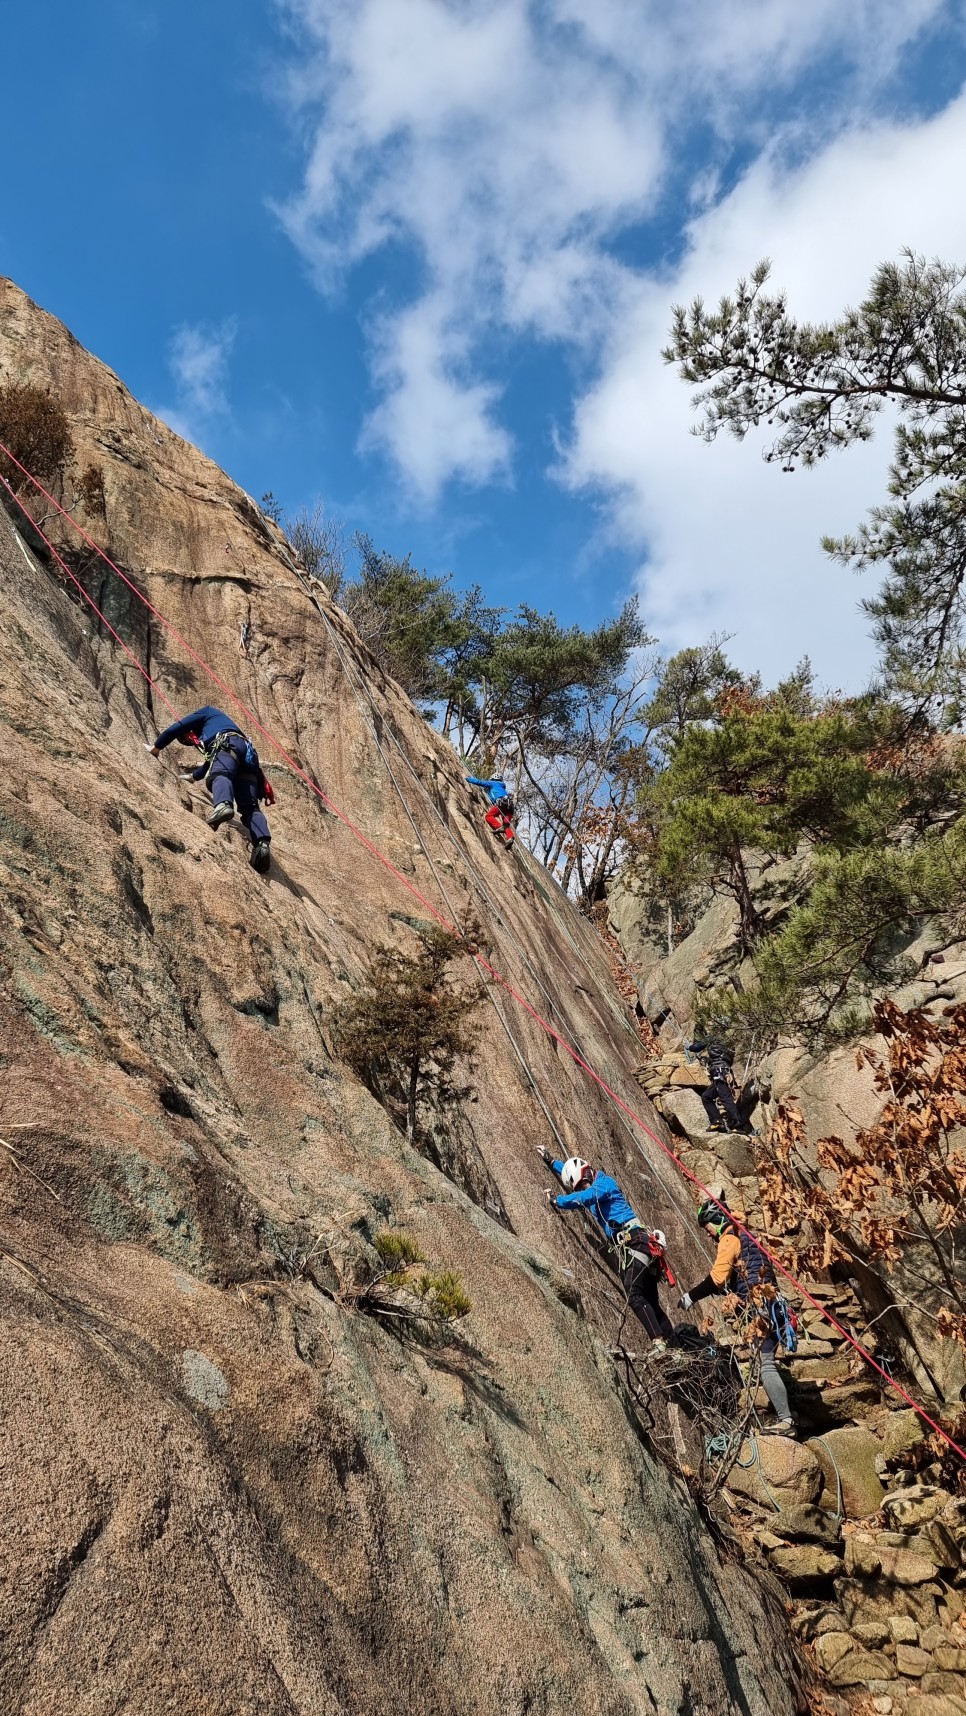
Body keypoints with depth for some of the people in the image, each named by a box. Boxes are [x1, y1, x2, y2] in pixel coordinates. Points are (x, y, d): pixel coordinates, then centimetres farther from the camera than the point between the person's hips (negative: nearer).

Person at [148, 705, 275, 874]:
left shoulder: (207, 712, 27)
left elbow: (175, 729, 21)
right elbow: (210, 762, 56)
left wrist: (155, 748, 34)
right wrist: (192, 776, 69)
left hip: (229, 745, -7)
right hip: (249, 756, 7)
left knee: (220, 774, -34)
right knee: (249, 807, -8)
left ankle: (223, 805, -67)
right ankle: (263, 843, -30)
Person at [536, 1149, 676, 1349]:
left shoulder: (604, 1183, -3)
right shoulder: (594, 1189, 23)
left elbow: (584, 1197, -22)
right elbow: (570, 1171, 42)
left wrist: (556, 1200, -9)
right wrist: (550, 1161, 48)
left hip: (636, 1243, -9)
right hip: (624, 1249, 9)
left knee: (634, 1295, -22)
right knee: (649, 1302, 4)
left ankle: (660, 1342, -26)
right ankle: (675, 1345, 4)